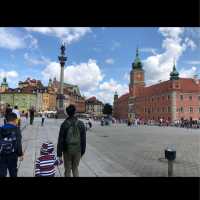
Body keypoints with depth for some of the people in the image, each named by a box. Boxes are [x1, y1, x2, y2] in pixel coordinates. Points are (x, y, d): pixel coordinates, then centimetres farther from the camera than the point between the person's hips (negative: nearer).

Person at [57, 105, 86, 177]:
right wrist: (82, 151, 10)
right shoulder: (81, 124, -5)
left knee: (67, 169, 15)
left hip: (67, 150, -2)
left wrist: (59, 153, -1)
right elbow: (83, 139, -1)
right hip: (77, 150, 2)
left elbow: (60, 140, -10)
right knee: (75, 168, 20)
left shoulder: (64, 124, -12)